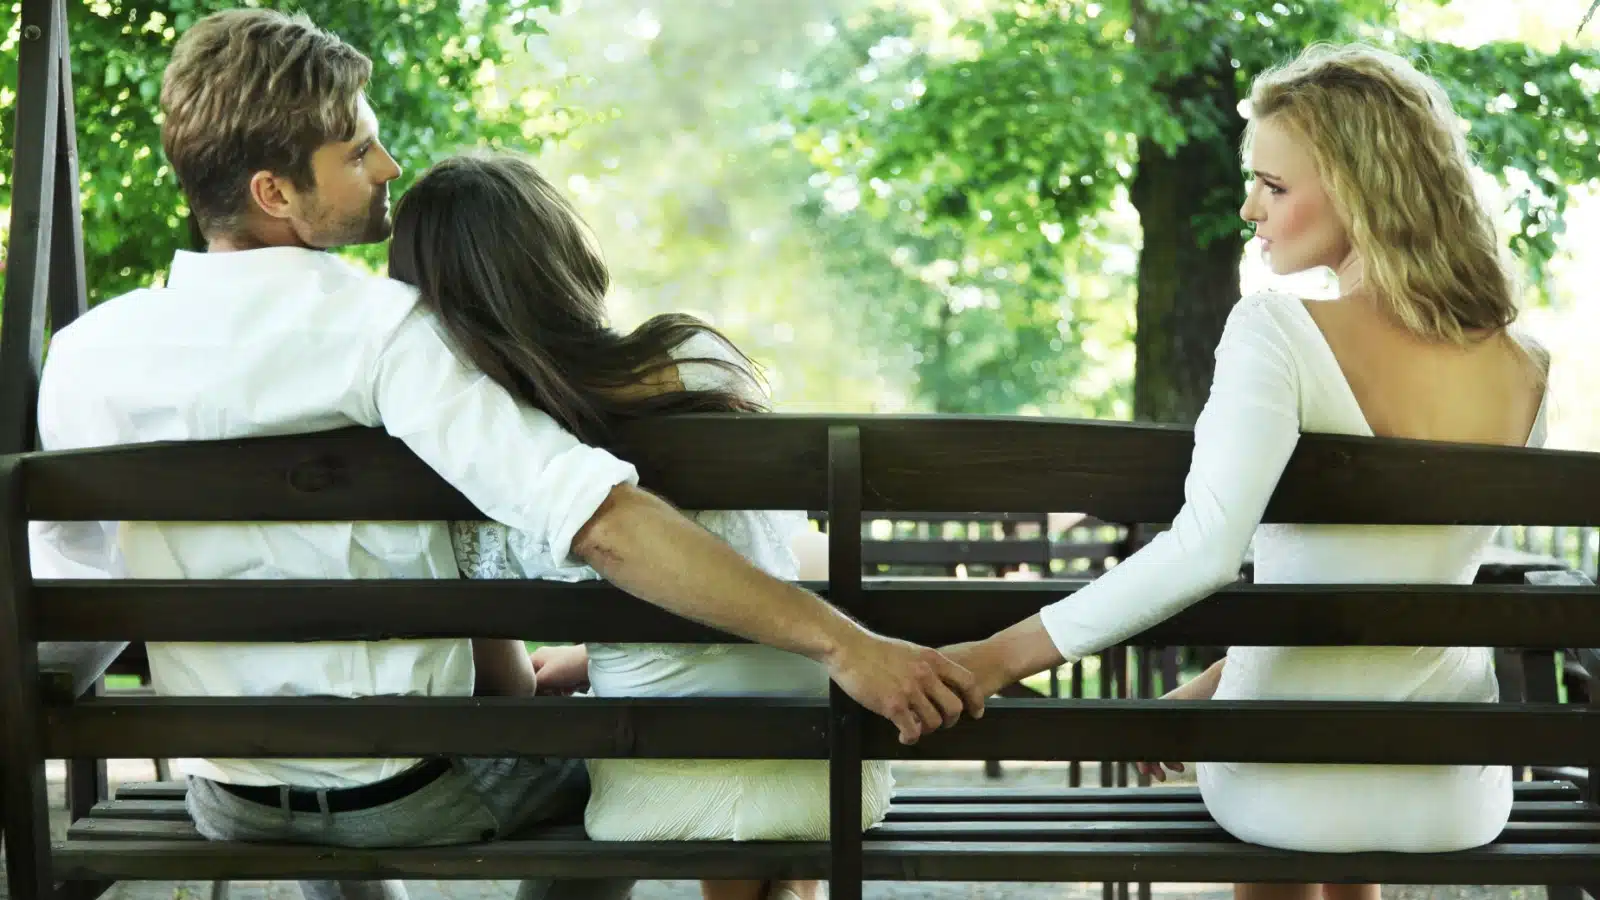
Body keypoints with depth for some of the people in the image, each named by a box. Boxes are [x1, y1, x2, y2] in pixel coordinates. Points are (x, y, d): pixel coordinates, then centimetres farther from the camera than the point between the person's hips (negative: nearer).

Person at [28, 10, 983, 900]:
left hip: (232, 809, 5)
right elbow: (600, 523, -36)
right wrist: (842, 641, -35)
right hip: (411, 798, -4)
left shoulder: (83, 355, -10)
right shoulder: (376, 328, -25)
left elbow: (66, 578, 5)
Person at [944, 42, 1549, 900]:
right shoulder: (1525, 375, -2)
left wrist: (999, 656, -28)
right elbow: (1401, 581, 6)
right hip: (1459, 796, 4)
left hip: (1292, 791, -4)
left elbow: (1204, 548, -32)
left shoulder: (1278, 332, -19)